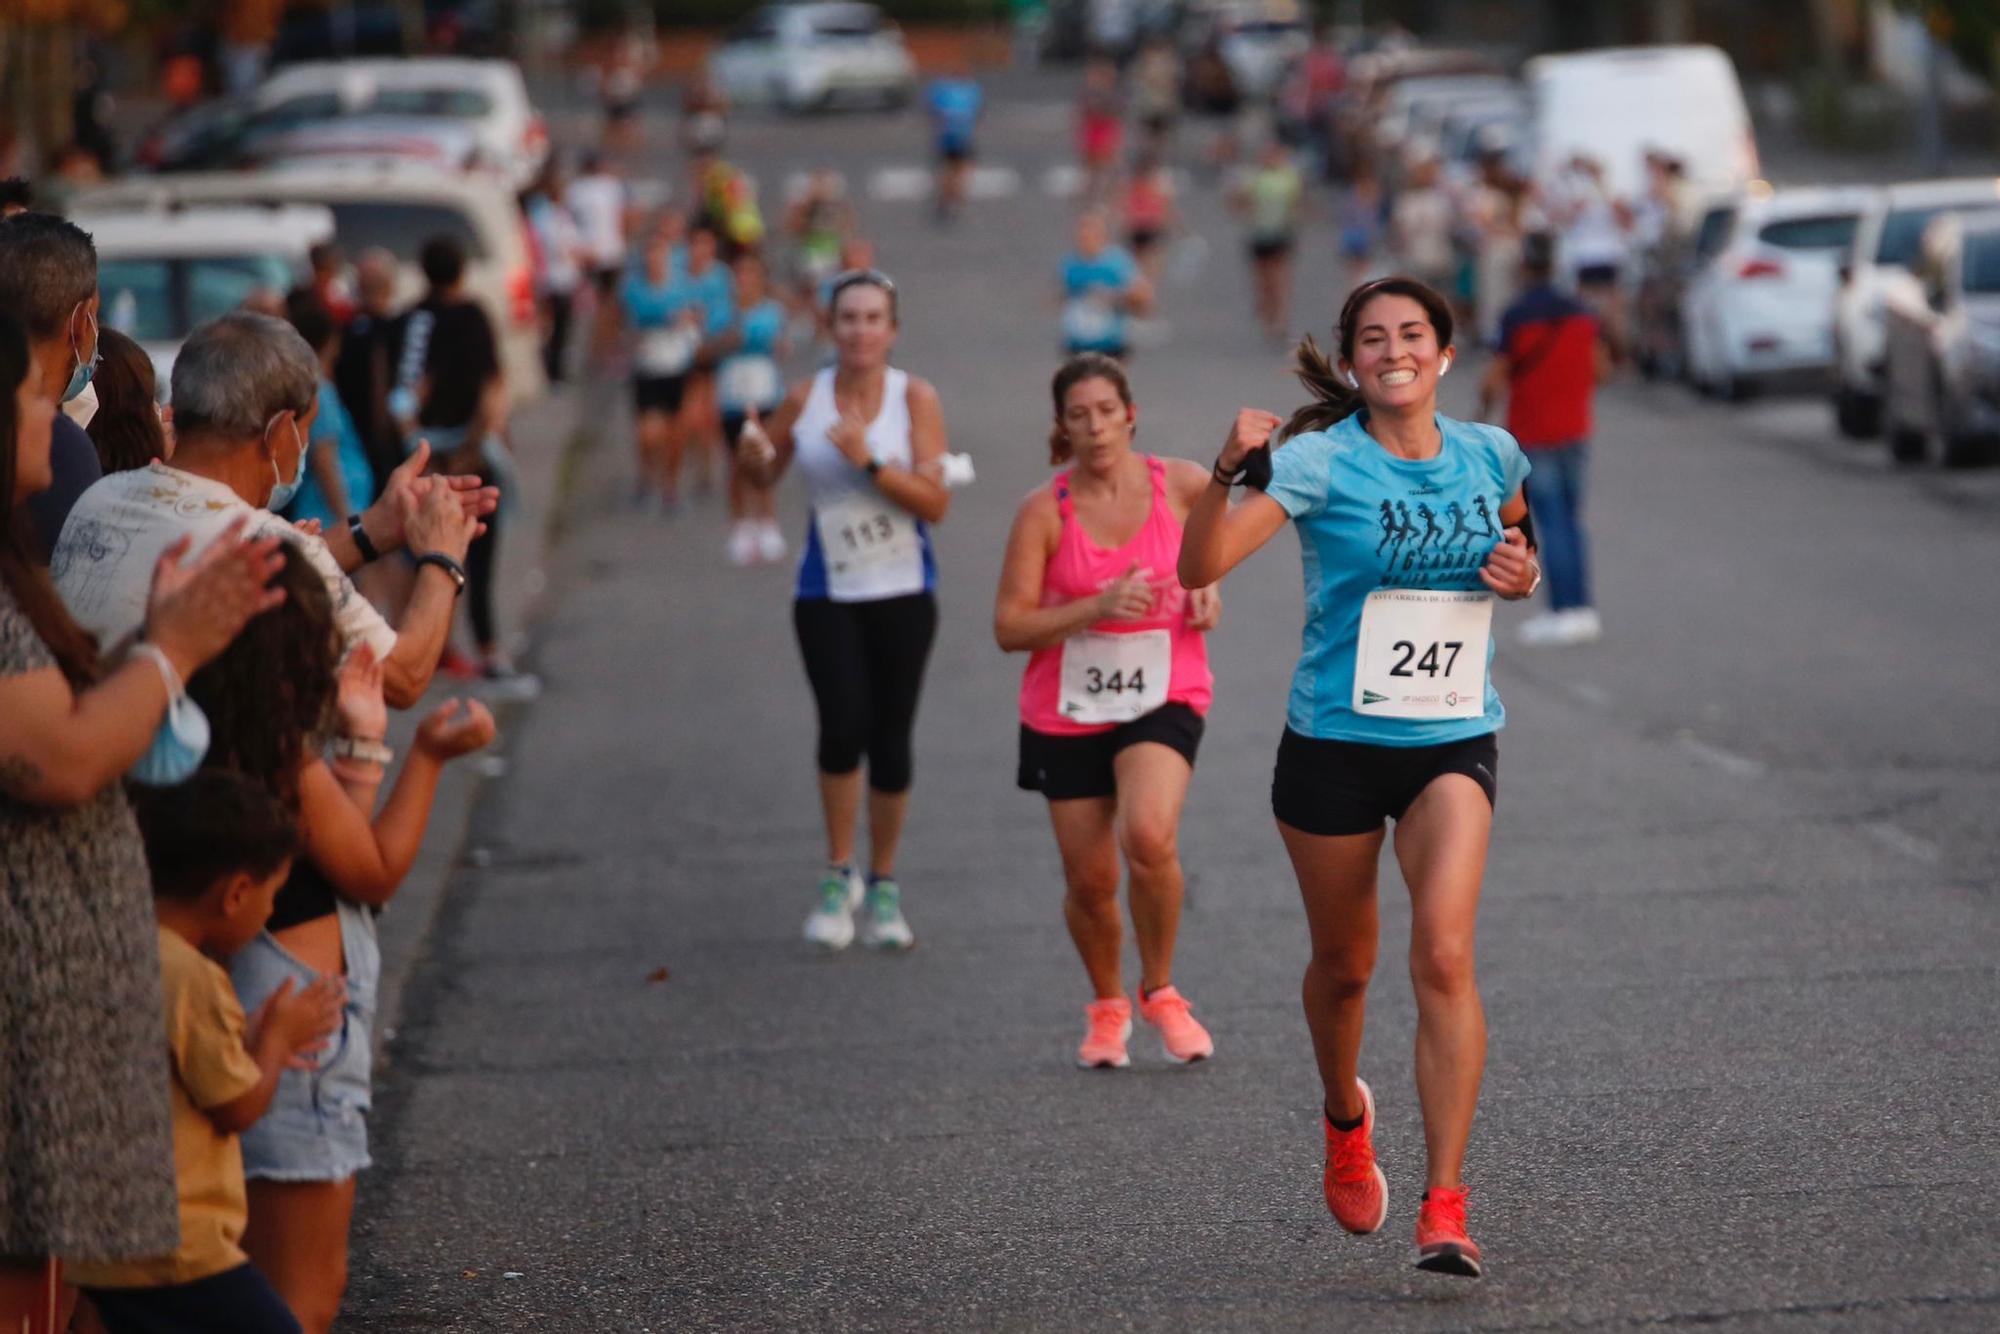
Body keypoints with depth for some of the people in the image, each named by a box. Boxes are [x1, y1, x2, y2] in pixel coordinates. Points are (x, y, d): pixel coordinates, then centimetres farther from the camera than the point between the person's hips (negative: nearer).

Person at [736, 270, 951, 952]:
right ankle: (839, 875, 3)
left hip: (903, 594, 0)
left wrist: (869, 461, -24)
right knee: (843, 725, -17)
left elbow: (936, 503, -13)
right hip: (827, 594, 0)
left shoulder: (915, 398, -6)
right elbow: (765, 474, 15)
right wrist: (754, 455, -8)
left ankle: (882, 888, 20)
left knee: (891, 741, 2)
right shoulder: (804, 399, 0)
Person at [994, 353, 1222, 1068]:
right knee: (1090, 881, 5)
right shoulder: (1045, 511, -8)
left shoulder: (1180, 484, -4)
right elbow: (1009, 626, -11)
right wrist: (1098, 607, -23)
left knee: (1148, 838, -26)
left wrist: (1207, 582, 3)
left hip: (1164, 699, -1)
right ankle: (1107, 1005, 34)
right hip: (1066, 713, 1)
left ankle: (1160, 991, -2)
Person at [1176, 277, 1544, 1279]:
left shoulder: (1491, 456, 2)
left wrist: (1521, 573, 0)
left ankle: (1445, 1206, -17)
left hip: (1453, 744, 1)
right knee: (1343, 965, 14)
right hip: (1334, 744, -1)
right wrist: (1227, 476, -39)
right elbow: (1199, 569, -22)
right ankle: (1345, 1119, 48)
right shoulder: (1320, 462, -11)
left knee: (1445, 955, -18)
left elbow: (1515, 547, 23)